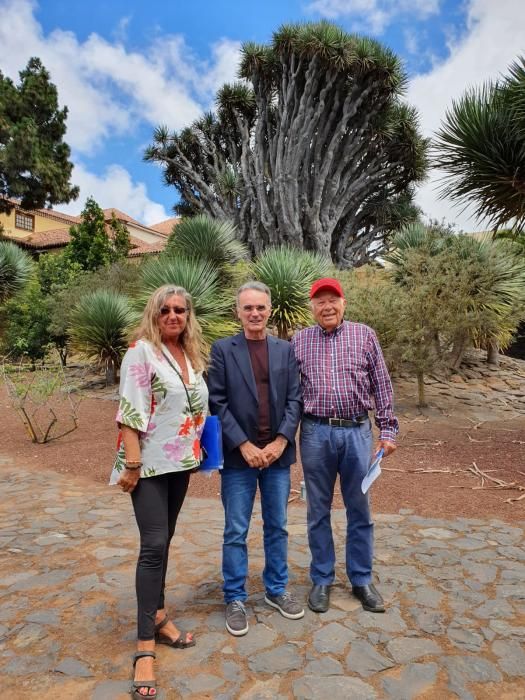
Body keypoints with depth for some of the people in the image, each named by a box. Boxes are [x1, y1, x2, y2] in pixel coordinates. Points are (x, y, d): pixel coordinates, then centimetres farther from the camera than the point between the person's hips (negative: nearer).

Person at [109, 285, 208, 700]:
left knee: (163, 541, 16)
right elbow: (130, 412, -16)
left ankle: (159, 616, 33)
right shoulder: (141, 352, -12)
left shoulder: (192, 356, 8)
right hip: (150, 464, -6)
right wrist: (131, 464, -18)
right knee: (154, 545, -7)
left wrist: (200, 449, 11)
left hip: (181, 462, 6)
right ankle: (145, 646, 5)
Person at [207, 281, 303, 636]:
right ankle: (235, 599, 24)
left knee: (277, 527, 15)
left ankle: (277, 589, 33)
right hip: (239, 455, -2)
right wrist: (244, 445, -12)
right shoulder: (223, 349, -2)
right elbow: (217, 402, -6)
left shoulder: (285, 349, 6)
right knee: (236, 532, 7)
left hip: (278, 453, 3)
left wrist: (281, 441, -9)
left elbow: (295, 398, 3)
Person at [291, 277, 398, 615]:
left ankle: (362, 580, 30)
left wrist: (388, 430, 1)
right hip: (316, 433, 0)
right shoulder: (299, 341, 3)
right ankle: (322, 580, 29)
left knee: (360, 510, 12)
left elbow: (382, 386, 4)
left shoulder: (364, 335, 3)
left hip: (357, 432, 0)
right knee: (318, 511, 12)